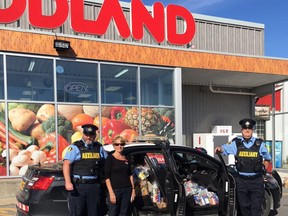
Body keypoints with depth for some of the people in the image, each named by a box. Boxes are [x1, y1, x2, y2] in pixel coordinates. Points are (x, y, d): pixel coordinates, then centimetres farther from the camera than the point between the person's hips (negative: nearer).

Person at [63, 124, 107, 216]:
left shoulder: (99, 147, 12)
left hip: (94, 185, 4)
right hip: (78, 185, -4)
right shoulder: (75, 147, -3)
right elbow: (66, 164, -11)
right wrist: (68, 182, -21)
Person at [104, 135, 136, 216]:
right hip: (115, 190, -4)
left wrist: (133, 189, 10)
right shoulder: (110, 158, -3)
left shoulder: (127, 159, 11)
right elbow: (107, 177, -8)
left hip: (127, 190, 4)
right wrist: (111, 193, -14)